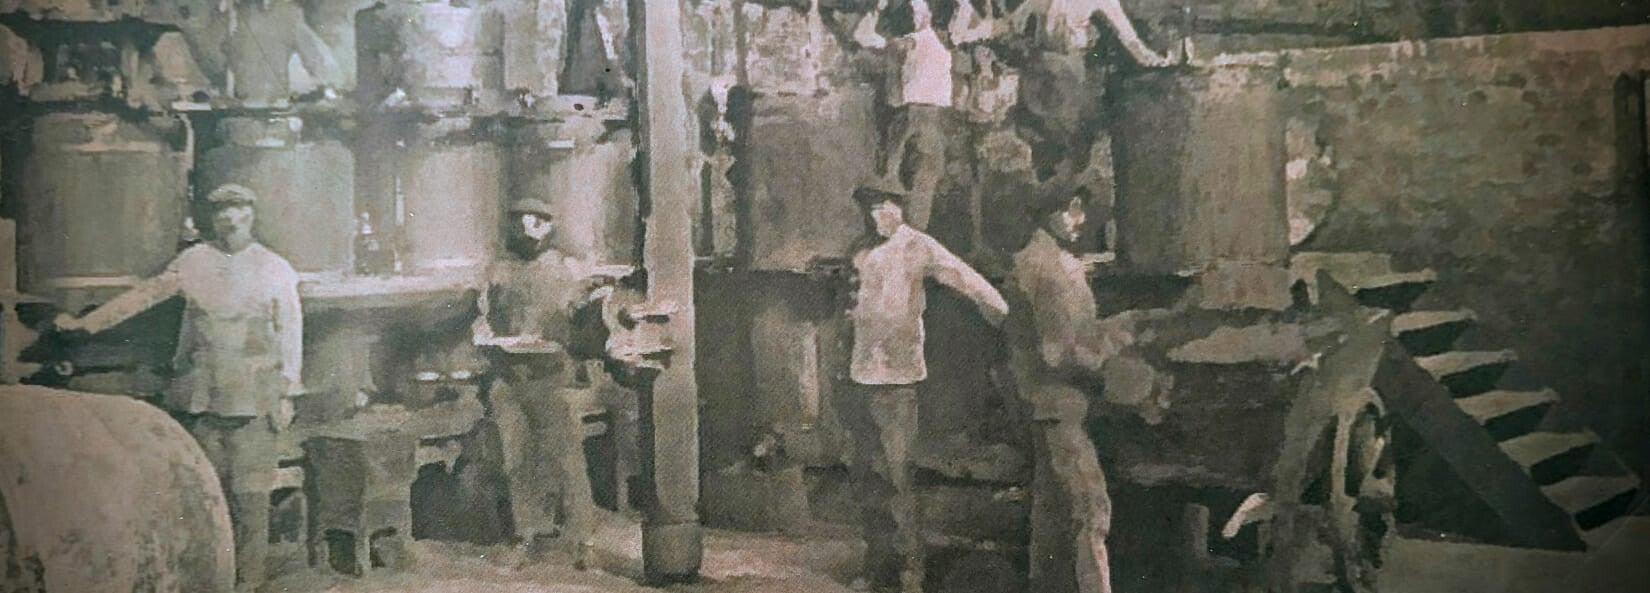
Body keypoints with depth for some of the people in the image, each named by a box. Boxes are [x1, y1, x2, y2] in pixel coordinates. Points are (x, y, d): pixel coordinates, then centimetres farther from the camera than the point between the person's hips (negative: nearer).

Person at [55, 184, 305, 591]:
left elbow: (290, 333, 5)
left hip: (252, 396, -2)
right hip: (200, 394, 2)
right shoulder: (193, 262, 8)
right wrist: (86, 323, 6)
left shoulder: (274, 270, 4)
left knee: (250, 489, -3)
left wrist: (287, 393, 1)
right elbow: (144, 295, 11)